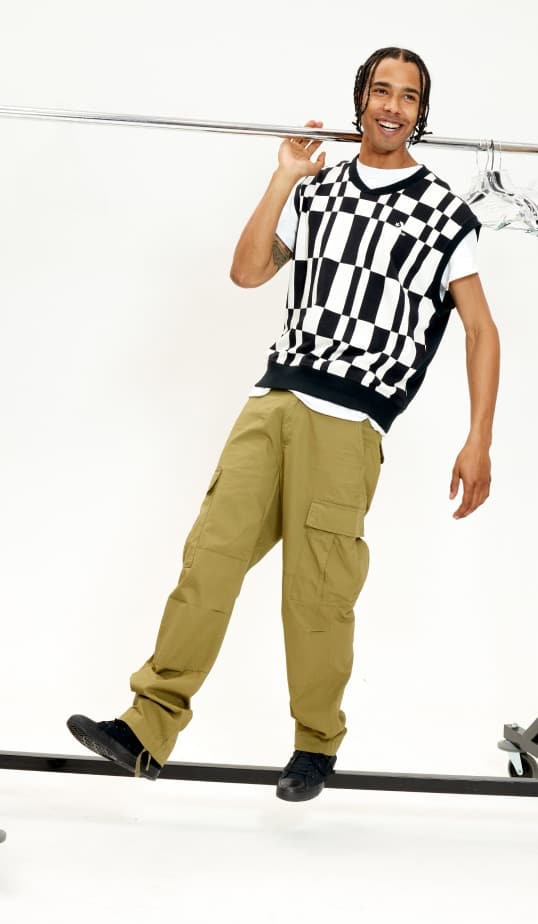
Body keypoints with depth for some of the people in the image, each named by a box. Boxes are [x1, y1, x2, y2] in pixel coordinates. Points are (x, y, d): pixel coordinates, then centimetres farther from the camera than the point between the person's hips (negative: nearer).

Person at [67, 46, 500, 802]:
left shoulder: (444, 212, 4)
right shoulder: (316, 192, 16)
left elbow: (481, 330, 4)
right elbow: (248, 271, 9)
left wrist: (479, 442, -3)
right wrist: (285, 178, 4)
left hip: (348, 425, -4)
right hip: (273, 401, 4)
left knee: (318, 590, -4)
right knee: (209, 554, -5)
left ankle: (316, 745, 16)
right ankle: (149, 728, -3)